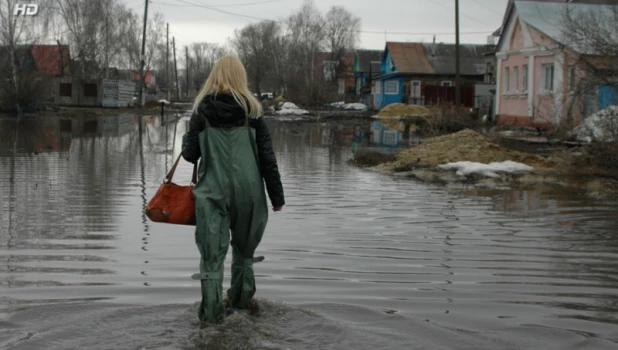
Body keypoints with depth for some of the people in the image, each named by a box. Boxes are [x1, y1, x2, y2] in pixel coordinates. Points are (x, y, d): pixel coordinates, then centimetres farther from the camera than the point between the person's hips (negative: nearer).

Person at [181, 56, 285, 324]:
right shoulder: (251, 109, 0)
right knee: (244, 247, 19)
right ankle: (241, 299, 30)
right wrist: (276, 195, 6)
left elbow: (190, 154, -1)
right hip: (248, 189, 1)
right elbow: (267, 156, 0)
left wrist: (187, 139, 22)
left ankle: (212, 310, -2)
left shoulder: (202, 110, -1)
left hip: (212, 191, -1)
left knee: (212, 252, 2)